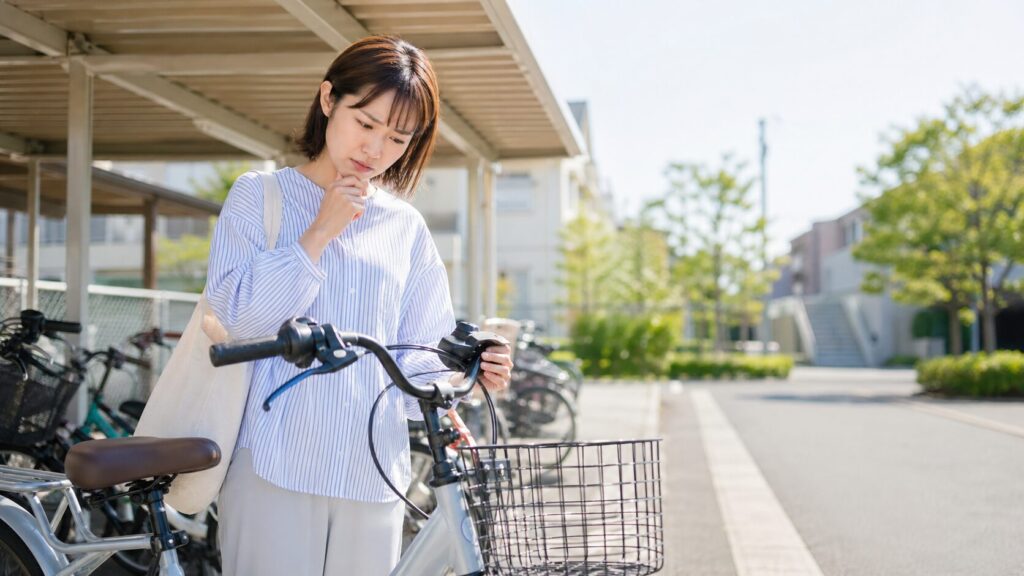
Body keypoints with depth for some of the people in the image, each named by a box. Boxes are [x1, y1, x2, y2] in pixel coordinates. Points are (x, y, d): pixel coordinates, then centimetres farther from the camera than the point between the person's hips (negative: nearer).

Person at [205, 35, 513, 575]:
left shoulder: (407, 227, 13)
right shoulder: (260, 195, 6)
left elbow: (414, 358, 10)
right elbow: (235, 314, -7)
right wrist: (320, 233, -9)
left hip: (372, 475, 3)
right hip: (276, 468, -3)